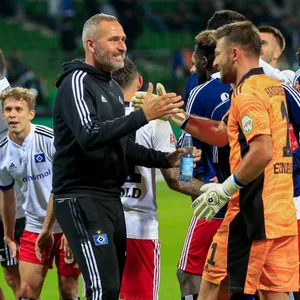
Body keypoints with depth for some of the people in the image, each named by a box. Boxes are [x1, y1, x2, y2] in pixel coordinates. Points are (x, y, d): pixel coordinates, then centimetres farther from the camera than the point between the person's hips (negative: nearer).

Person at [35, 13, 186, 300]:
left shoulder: (113, 88, 18)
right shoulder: (77, 82, -10)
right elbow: (89, 136, -26)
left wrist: (165, 159, 13)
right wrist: (143, 115, -29)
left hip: (111, 198, 9)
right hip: (81, 198, -9)